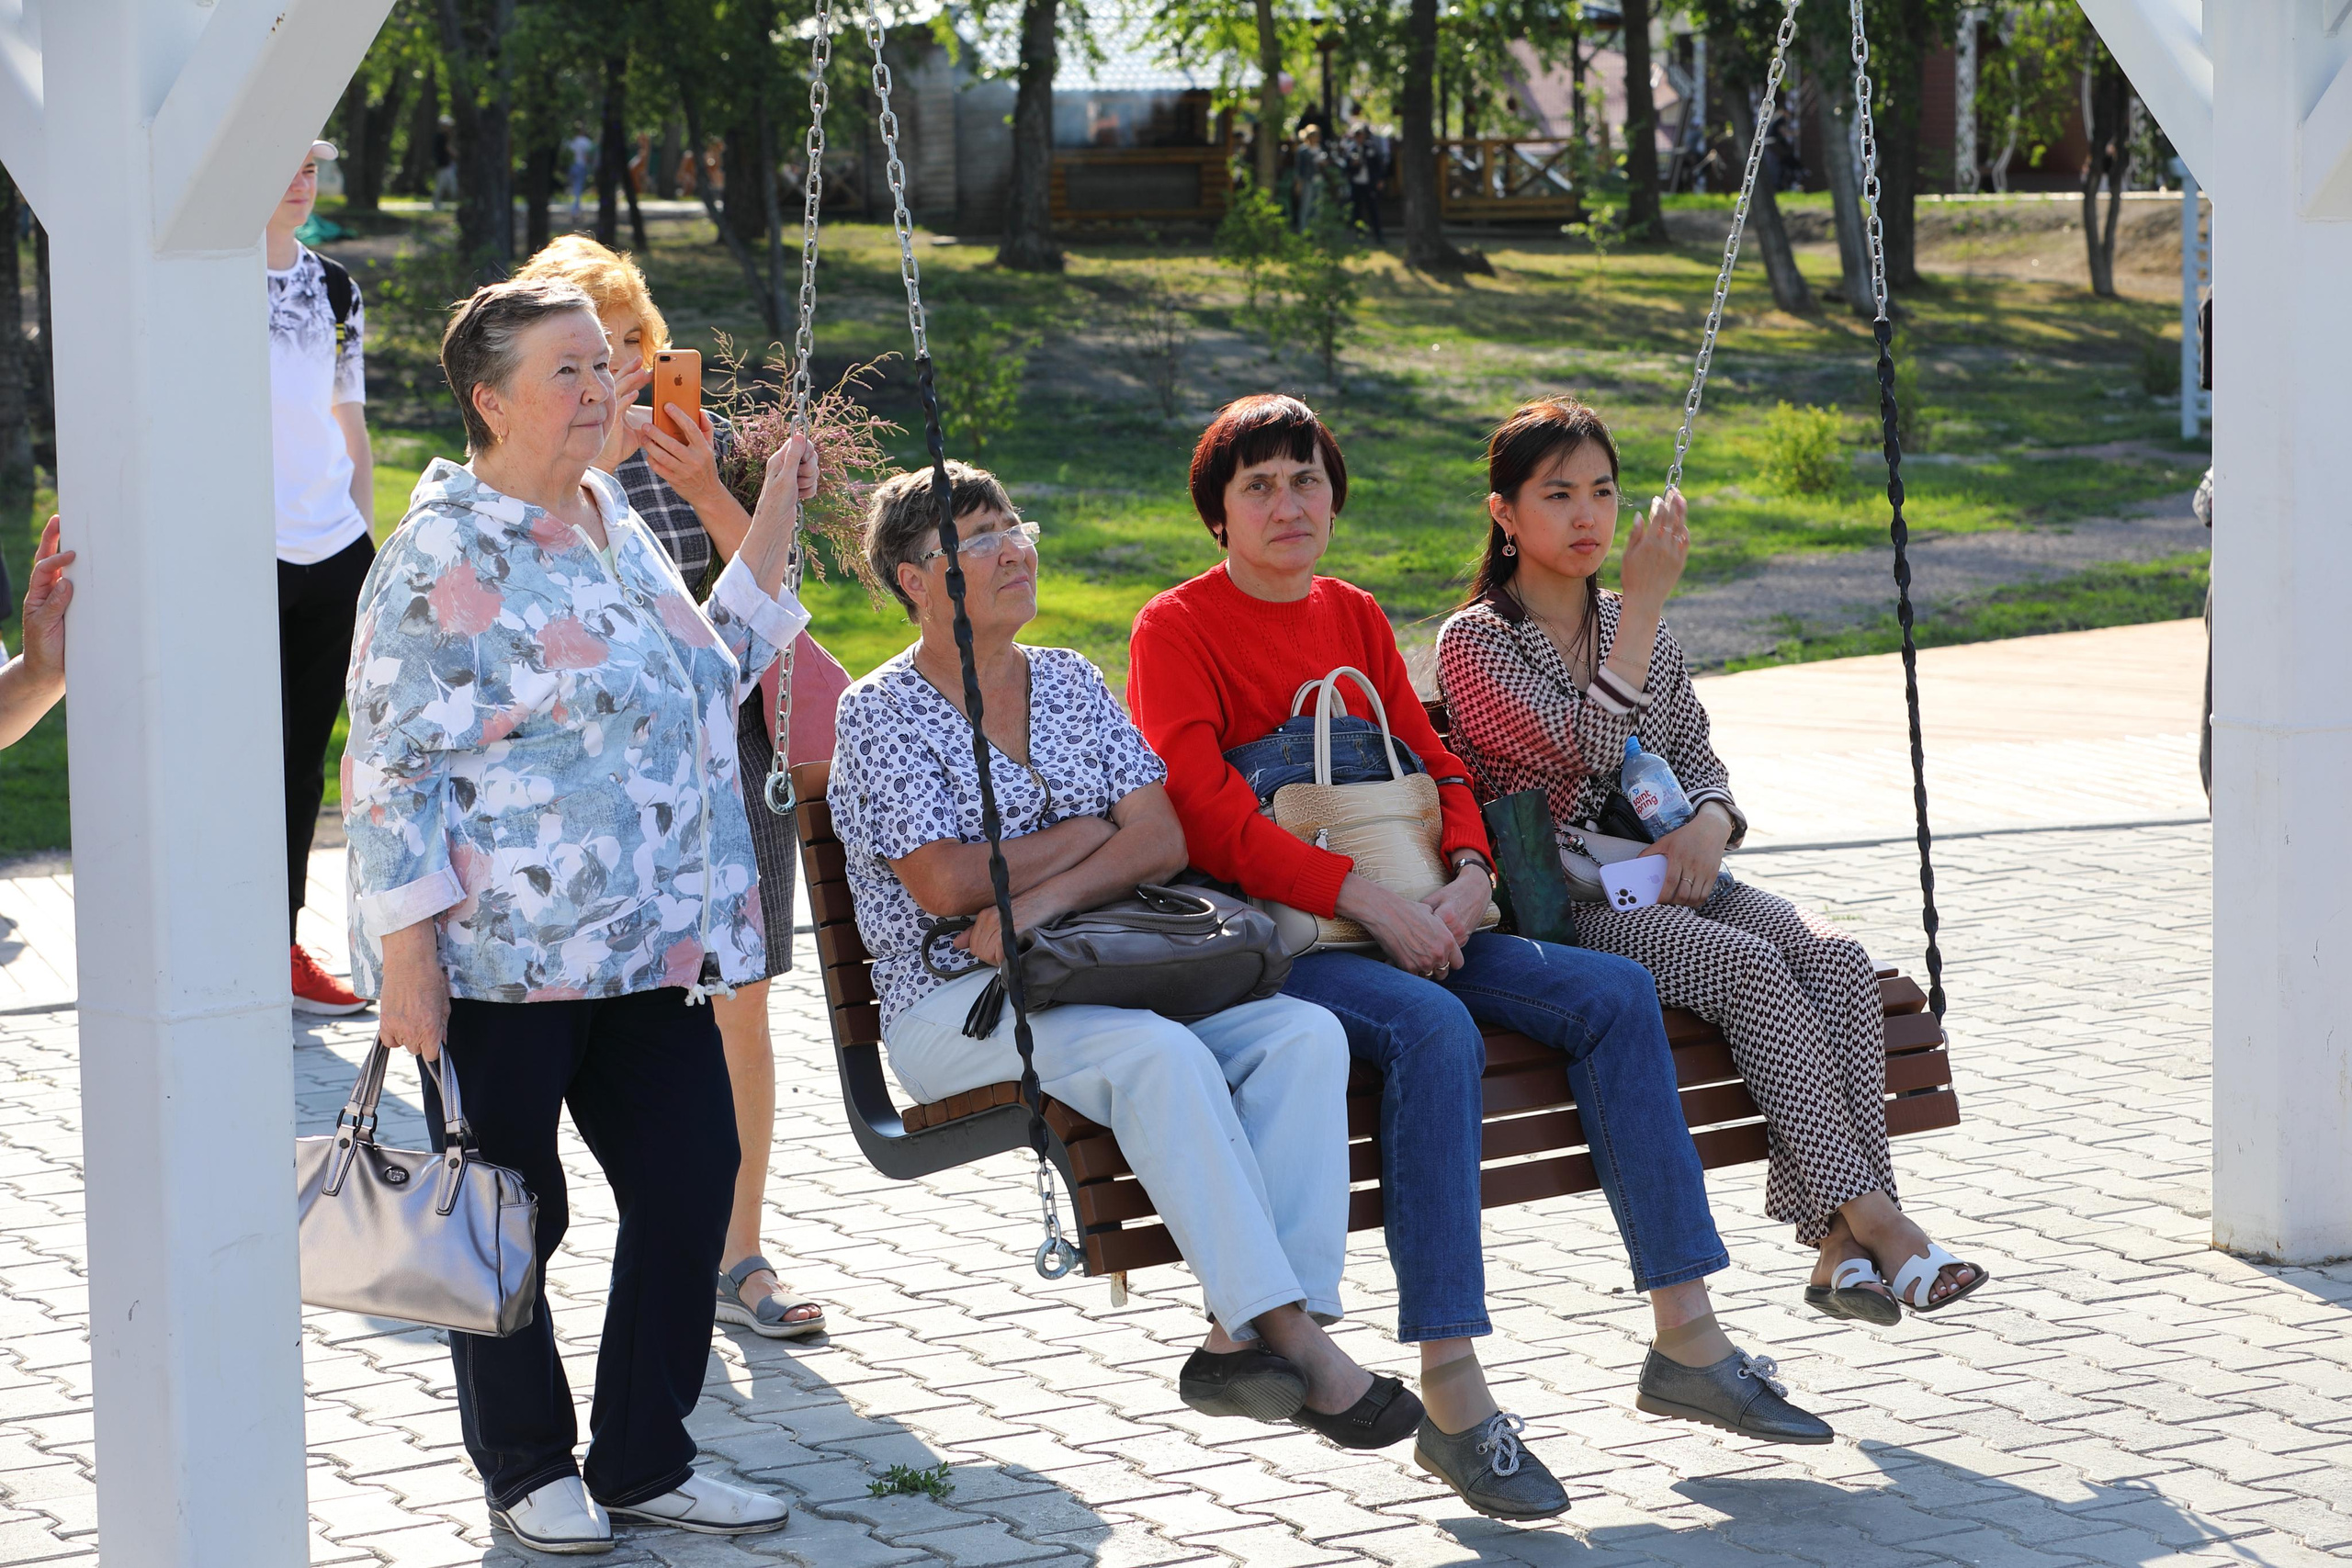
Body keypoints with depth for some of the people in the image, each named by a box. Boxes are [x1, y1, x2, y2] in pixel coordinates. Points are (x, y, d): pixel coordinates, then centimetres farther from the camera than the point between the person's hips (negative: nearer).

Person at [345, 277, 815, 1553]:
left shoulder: (614, 521, 14)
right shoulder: (445, 556, -11)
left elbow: (704, 679, 26)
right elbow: (392, 767, -13)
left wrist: (770, 534, 19)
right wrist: (406, 954, -18)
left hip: (646, 948, 7)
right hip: (499, 958, -7)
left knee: (690, 1176, 6)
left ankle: (644, 1462, 20)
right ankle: (528, 1472, 21)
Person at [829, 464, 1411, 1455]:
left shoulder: (1071, 682, 17)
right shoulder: (880, 715, 0)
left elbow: (1163, 843, 5)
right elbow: (945, 885, -13)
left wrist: (1043, 899, -14)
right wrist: (1090, 833, -2)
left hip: (1110, 980, 6)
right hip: (955, 1005, -6)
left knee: (1305, 1032, -21)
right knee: (1163, 1054, -34)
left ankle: (1243, 1336, -33)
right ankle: (1289, 1334, -34)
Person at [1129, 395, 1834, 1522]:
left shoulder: (1356, 618, 19)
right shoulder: (1176, 630, -2)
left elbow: (1432, 763, 16)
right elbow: (1205, 818, -13)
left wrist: (1469, 874, -7)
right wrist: (1365, 898, -21)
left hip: (1404, 927, 7)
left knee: (1614, 993, -12)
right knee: (1435, 1028, -36)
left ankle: (1686, 1341, -11)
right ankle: (1452, 1395, -36)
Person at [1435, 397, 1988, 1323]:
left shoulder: (1638, 628, 18)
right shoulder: (1473, 643, -3)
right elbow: (1586, 750, -17)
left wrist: (1706, 825, -4)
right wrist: (1646, 599, -18)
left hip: (1668, 881, 6)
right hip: (1563, 906, -6)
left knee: (1834, 956, -23)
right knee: (1749, 967, -32)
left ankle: (1845, 1246, -31)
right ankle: (1871, 1219, -33)